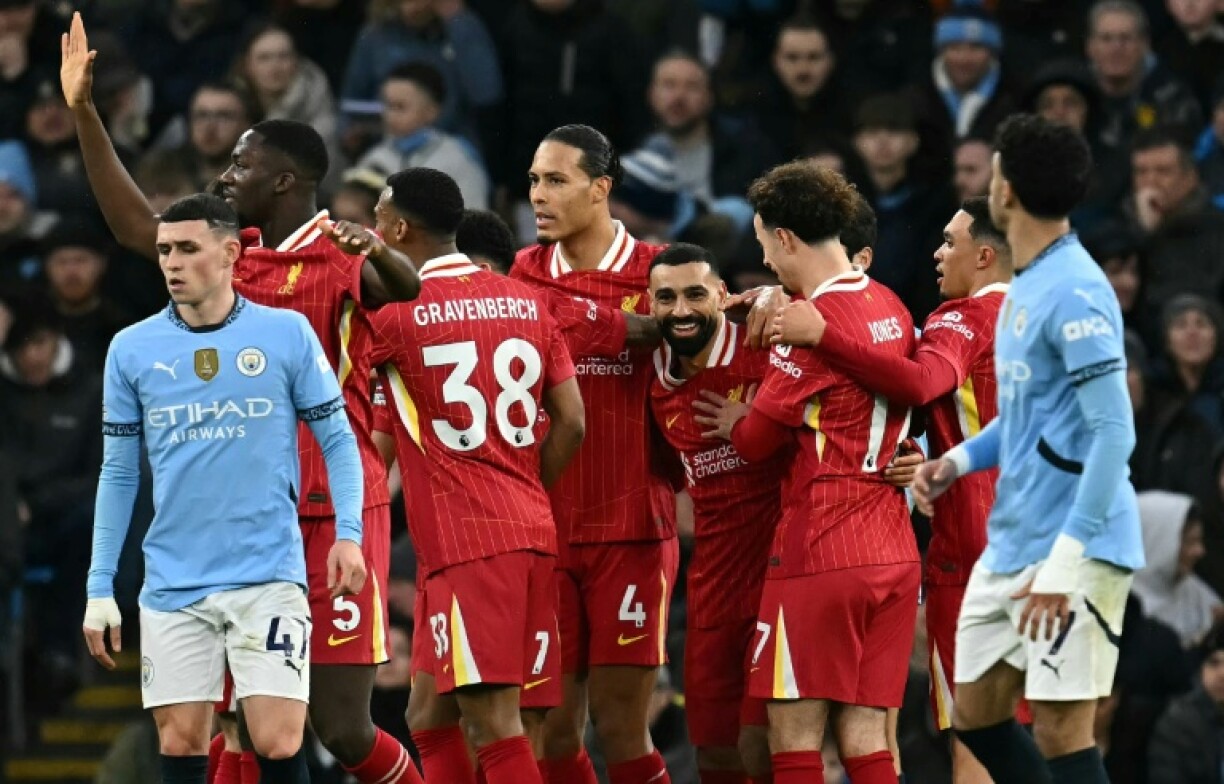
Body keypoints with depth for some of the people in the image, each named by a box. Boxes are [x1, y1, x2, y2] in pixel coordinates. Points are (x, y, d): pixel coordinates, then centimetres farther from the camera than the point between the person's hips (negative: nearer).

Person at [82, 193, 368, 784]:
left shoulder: (288, 334, -1)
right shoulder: (132, 349, 5)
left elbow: (337, 439, 4)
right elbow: (119, 474, 11)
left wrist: (348, 534, -11)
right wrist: (100, 588, 8)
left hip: (268, 575, -3)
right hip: (173, 586, 3)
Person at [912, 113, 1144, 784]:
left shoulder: (1074, 291, -17)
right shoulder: (1025, 285, 12)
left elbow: (1114, 433, -22)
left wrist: (1064, 562, -25)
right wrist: (958, 461, 7)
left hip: (1073, 551, -10)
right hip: (1010, 545, 10)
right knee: (975, 716, 13)